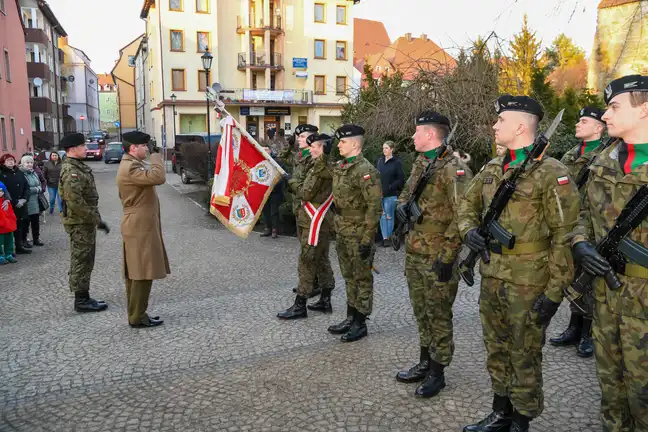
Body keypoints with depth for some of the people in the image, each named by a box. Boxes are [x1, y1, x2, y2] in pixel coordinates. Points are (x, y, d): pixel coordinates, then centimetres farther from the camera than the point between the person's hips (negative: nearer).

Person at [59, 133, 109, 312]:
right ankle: (81, 301, 7)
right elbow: (75, 202, -26)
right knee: (82, 261, -2)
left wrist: (95, 218, 19)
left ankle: (83, 297, 25)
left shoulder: (78, 167, 14)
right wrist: (96, 219, -22)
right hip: (80, 223, -10)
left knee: (84, 261, 15)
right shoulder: (71, 171, -19)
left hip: (85, 222, 10)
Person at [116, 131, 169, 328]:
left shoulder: (132, 165, 18)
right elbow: (158, 177, -30)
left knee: (135, 273, 13)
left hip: (140, 225, 11)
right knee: (142, 273, -5)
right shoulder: (130, 168, -18)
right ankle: (137, 317, 2)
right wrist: (155, 155, -18)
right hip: (140, 227, -11)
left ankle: (136, 314, 21)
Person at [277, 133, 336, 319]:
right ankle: (325, 300, 23)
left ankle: (300, 306, 2)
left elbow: (306, 193, -15)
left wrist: (292, 182, -2)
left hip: (314, 222, -10)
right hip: (324, 220, 10)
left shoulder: (319, 166, -17)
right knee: (321, 260, 15)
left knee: (306, 262, -5)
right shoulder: (330, 166, 12)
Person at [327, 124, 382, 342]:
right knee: (349, 277, 17)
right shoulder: (339, 167, 10)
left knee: (362, 278, 4)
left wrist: (367, 239, -21)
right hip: (342, 231, 9)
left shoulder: (366, 170, -17)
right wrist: (336, 227, 18)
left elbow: (374, 207, -20)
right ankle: (350, 317, 30)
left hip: (358, 233, -9)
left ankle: (360, 323, 16)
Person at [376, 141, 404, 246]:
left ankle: (389, 237, 14)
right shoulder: (379, 161, 8)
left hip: (391, 195, -4)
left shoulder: (397, 162, -5)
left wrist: (389, 188, -12)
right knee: (382, 216, 4)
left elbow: (401, 179, -6)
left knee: (389, 216, 4)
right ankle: (385, 237, 9)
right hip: (379, 193, 4)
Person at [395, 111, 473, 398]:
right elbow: (406, 192, 26)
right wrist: (401, 205, 3)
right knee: (421, 312, 19)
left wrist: (447, 255, -21)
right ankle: (425, 363, 35)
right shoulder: (420, 164, 11)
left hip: (437, 256, -9)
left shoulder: (454, 169, -16)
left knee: (438, 315, 5)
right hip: (413, 252, 9)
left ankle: (437, 373, 20)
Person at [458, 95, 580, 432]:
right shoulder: (491, 169, 7)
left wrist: (555, 291, -16)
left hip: (527, 282, -7)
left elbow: (565, 236, -15)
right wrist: (468, 230, 0)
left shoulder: (551, 173, -14)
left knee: (524, 355, 9)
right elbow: (468, 203, 21)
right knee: (496, 350, 19)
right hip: (491, 277, 7)